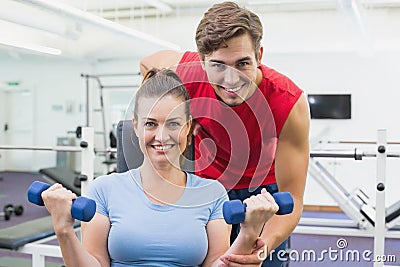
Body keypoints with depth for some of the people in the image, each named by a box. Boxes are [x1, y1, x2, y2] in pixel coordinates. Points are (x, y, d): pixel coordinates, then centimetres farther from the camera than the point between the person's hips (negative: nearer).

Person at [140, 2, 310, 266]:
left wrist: (266, 244, -49)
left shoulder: (290, 103, -32)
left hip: (263, 189, -1)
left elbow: (291, 197, -30)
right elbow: (147, 63, -1)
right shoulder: (187, 72, -28)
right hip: (207, 182, 1)